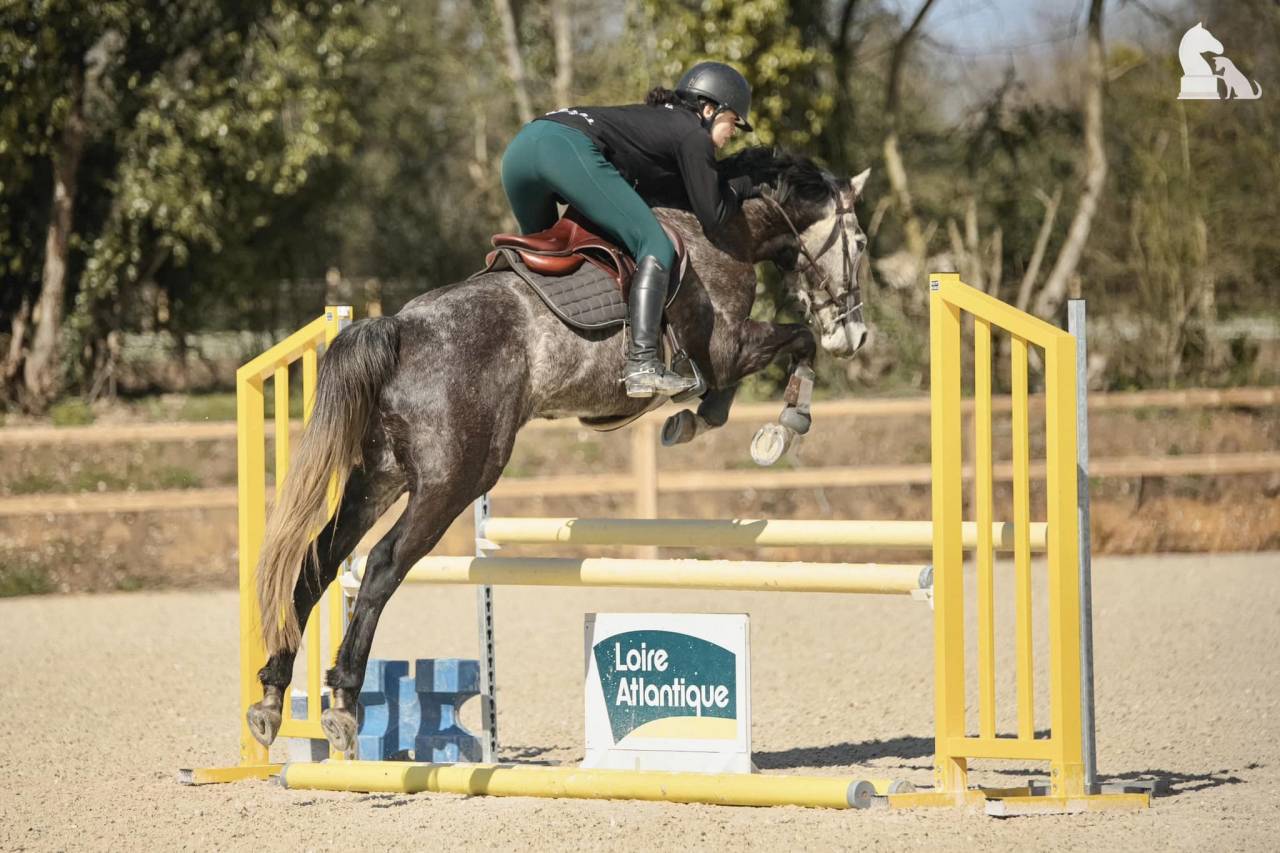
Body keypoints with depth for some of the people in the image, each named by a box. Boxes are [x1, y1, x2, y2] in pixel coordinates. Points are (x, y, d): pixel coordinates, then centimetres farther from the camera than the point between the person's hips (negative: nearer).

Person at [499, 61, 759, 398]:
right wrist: (741, 186, 24)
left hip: (519, 147, 9)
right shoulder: (693, 136, 10)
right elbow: (711, 219, 6)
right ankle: (642, 366, -19)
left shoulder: (656, 118, 34)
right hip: (569, 149, -9)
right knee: (656, 247, -6)